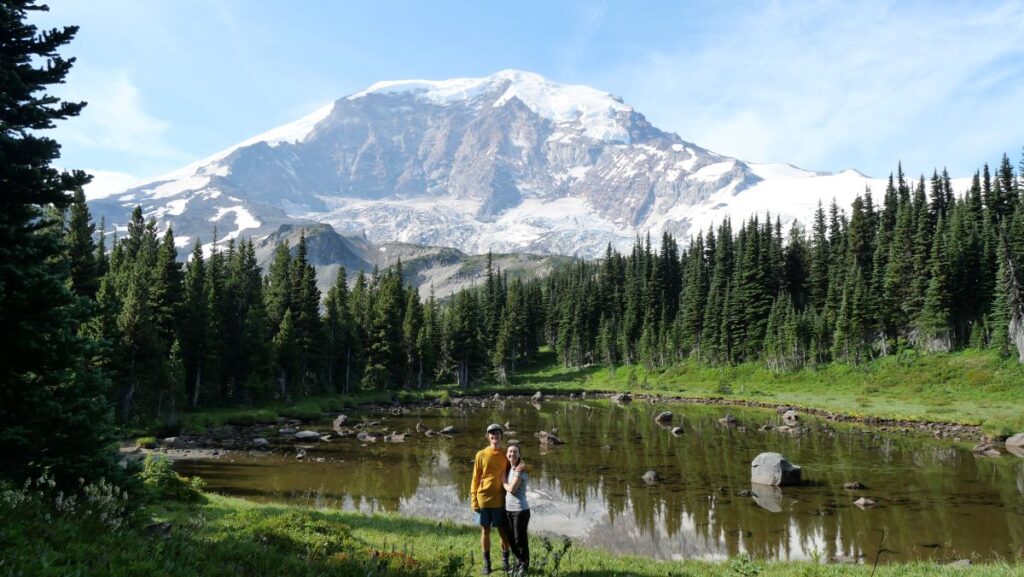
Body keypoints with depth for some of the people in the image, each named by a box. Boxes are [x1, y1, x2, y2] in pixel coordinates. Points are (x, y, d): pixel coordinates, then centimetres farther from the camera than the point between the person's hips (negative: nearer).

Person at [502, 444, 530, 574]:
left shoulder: (520, 470, -12)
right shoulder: (509, 468, 11)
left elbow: (511, 489, -16)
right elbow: (506, 487, 10)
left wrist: (503, 481, -2)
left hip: (520, 510, -8)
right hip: (508, 509, 8)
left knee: (520, 539, 2)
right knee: (511, 539, 15)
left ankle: (525, 565, 20)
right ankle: (520, 562, 32)